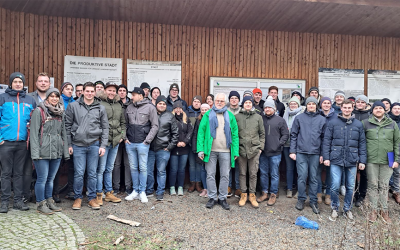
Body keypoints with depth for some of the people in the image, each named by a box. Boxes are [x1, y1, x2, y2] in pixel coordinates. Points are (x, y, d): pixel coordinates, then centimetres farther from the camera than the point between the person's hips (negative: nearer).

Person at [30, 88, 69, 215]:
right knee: (42, 178, 0)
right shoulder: (39, 111, -3)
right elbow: (34, 133, -8)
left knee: (51, 178, 13)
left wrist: (66, 151, 10)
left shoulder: (60, 113, 14)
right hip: (43, 151, -5)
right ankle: (41, 204, 13)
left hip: (57, 152, 5)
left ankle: (49, 201, 24)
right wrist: (35, 152, -14)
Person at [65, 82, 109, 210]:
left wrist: (103, 145, 1)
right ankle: (78, 197, 18)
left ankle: (92, 198, 19)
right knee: (79, 173, 1)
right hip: (78, 145, -1)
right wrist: (69, 144, 0)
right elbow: (68, 126, 5)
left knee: (93, 173, 7)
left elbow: (105, 128, 8)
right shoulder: (73, 106, 3)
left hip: (94, 145, 1)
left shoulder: (101, 108, 6)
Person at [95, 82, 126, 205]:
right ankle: (98, 195, 9)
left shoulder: (118, 105, 14)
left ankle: (109, 193, 23)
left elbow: (123, 122, 21)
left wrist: (122, 135, 9)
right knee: (101, 168, -3)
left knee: (109, 168, 15)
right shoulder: (99, 104, -6)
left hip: (115, 141, 6)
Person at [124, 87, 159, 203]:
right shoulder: (129, 107, 11)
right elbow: (125, 124, 18)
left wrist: (147, 140, -9)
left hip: (142, 143, -4)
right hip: (130, 143, 4)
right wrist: (125, 138, 6)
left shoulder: (150, 107, -3)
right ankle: (135, 191, 20)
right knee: (133, 168, 10)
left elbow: (155, 126, -4)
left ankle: (142, 192, 12)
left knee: (143, 168, 1)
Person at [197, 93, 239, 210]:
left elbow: (235, 134, 6)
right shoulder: (208, 115, 6)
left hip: (225, 151, 1)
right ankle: (212, 197, 18)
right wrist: (200, 149, -7)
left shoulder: (230, 116, 9)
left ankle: (223, 198, 20)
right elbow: (201, 131, 2)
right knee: (210, 175, 5)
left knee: (225, 175, 7)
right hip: (211, 150, 0)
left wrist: (235, 151, -2)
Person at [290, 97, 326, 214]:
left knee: (314, 178, 7)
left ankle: (313, 201, 19)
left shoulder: (322, 120, 7)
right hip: (301, 152, -1)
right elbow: (293, 135, 5)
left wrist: (322, 154, 5)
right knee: (302, 177, -2)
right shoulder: (299, 118, 4)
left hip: (315, 153, 1)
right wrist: (292, 151, -1)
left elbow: (324, 138, 9)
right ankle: (301, 199, 15)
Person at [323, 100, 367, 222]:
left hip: (352, 161, 2)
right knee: (335, 186, -3)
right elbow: (327, 141, 1)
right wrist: (326, 157, -4)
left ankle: (347, 209, 26)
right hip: (336, 160, -2)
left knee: (350, 187, 10)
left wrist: (362, 160, 4)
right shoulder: (333, 123, 1)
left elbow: (362, 143, 9)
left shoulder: (358, 124, 7)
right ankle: (335, 209, 17)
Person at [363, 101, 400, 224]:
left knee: (384, 186, 8)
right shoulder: (366, 123, 2)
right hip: (371, 160, -1)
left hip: (387, 161, 1)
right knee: (373, 185, 4)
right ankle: (374, 209, 15)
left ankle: (384, 210, 19)